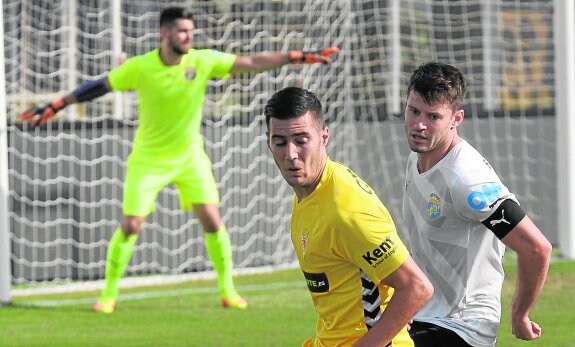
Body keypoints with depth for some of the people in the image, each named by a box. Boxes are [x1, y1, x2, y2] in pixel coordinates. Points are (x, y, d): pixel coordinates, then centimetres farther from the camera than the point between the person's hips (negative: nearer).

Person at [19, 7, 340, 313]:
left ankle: (227, 289, 8)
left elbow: (253, 63, -16)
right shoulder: (140, 67, -16)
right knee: (130, 225, -5)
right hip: (149, 158, -2)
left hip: (190, 155, 2)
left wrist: (303, 57, -22)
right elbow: (98, 87, -5)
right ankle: (109, 294, 9)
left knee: (212, 220, -7)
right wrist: (53, 108, -6)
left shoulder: (203, 61, -13)